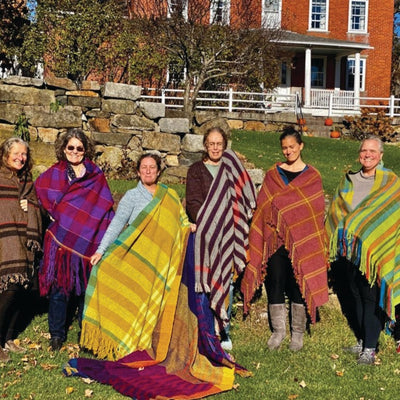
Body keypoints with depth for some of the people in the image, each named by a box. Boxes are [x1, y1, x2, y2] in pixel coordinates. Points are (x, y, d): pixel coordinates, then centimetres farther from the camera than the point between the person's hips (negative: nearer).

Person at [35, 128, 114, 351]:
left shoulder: (96, 175, 7)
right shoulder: (54, 174, 8)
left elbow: (106, 207, 5)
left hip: (89, 241, 0)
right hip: (62, 239, 0)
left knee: (87, 286, 7)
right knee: (59, 286, 3)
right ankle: (57, 334, 17)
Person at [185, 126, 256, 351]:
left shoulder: (233, 169, 14)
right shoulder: (196, 170, 7)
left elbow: (245, 200, 12)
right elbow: (193, 203, -3)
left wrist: (234, 223, -6)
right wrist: (208, 224, -17)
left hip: (229, 234, 2)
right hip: (205, 234, -2)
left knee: (227, 280, 3)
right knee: (205, 281, -5)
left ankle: (224, 329, 13)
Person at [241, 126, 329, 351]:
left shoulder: (313, 176, 5)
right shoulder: (273, 174, 9)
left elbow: (318, 210, 4)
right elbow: (263, 206, 9)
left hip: (302, 241, -1)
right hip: (276, 239, 2)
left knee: (299, 285, 3)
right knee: (276, 283, 2)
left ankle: (298, 333, 16)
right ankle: (278, 330, 16)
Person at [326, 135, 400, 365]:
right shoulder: (349, 180, 11)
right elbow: (336, 211, 15)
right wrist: (335, 242, 10)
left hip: (375, 250, -5)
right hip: (348, 249, 5)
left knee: (371, 298, 0)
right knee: (355, 295, 12)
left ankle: (370, 347, 9)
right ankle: (362, 340, 25)